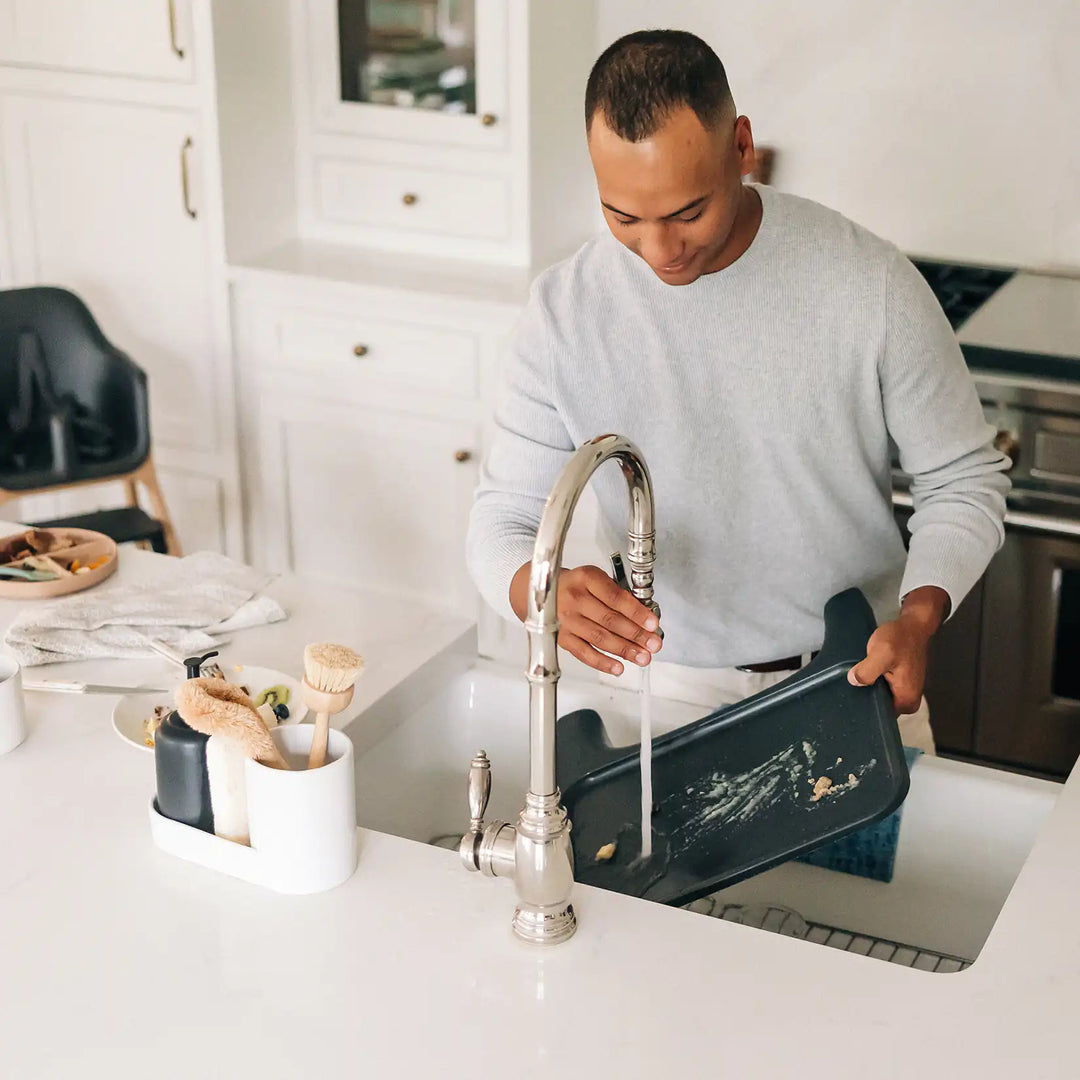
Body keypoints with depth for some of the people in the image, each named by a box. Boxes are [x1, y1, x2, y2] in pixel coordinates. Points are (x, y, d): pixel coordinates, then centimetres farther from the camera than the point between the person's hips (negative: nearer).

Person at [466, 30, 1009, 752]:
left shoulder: (871, 284, -18)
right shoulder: (564, 312, -13)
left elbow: (965, 478, -7)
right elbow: (503, 519, -7)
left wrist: (918, 618, -25)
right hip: (679, 684, 1)